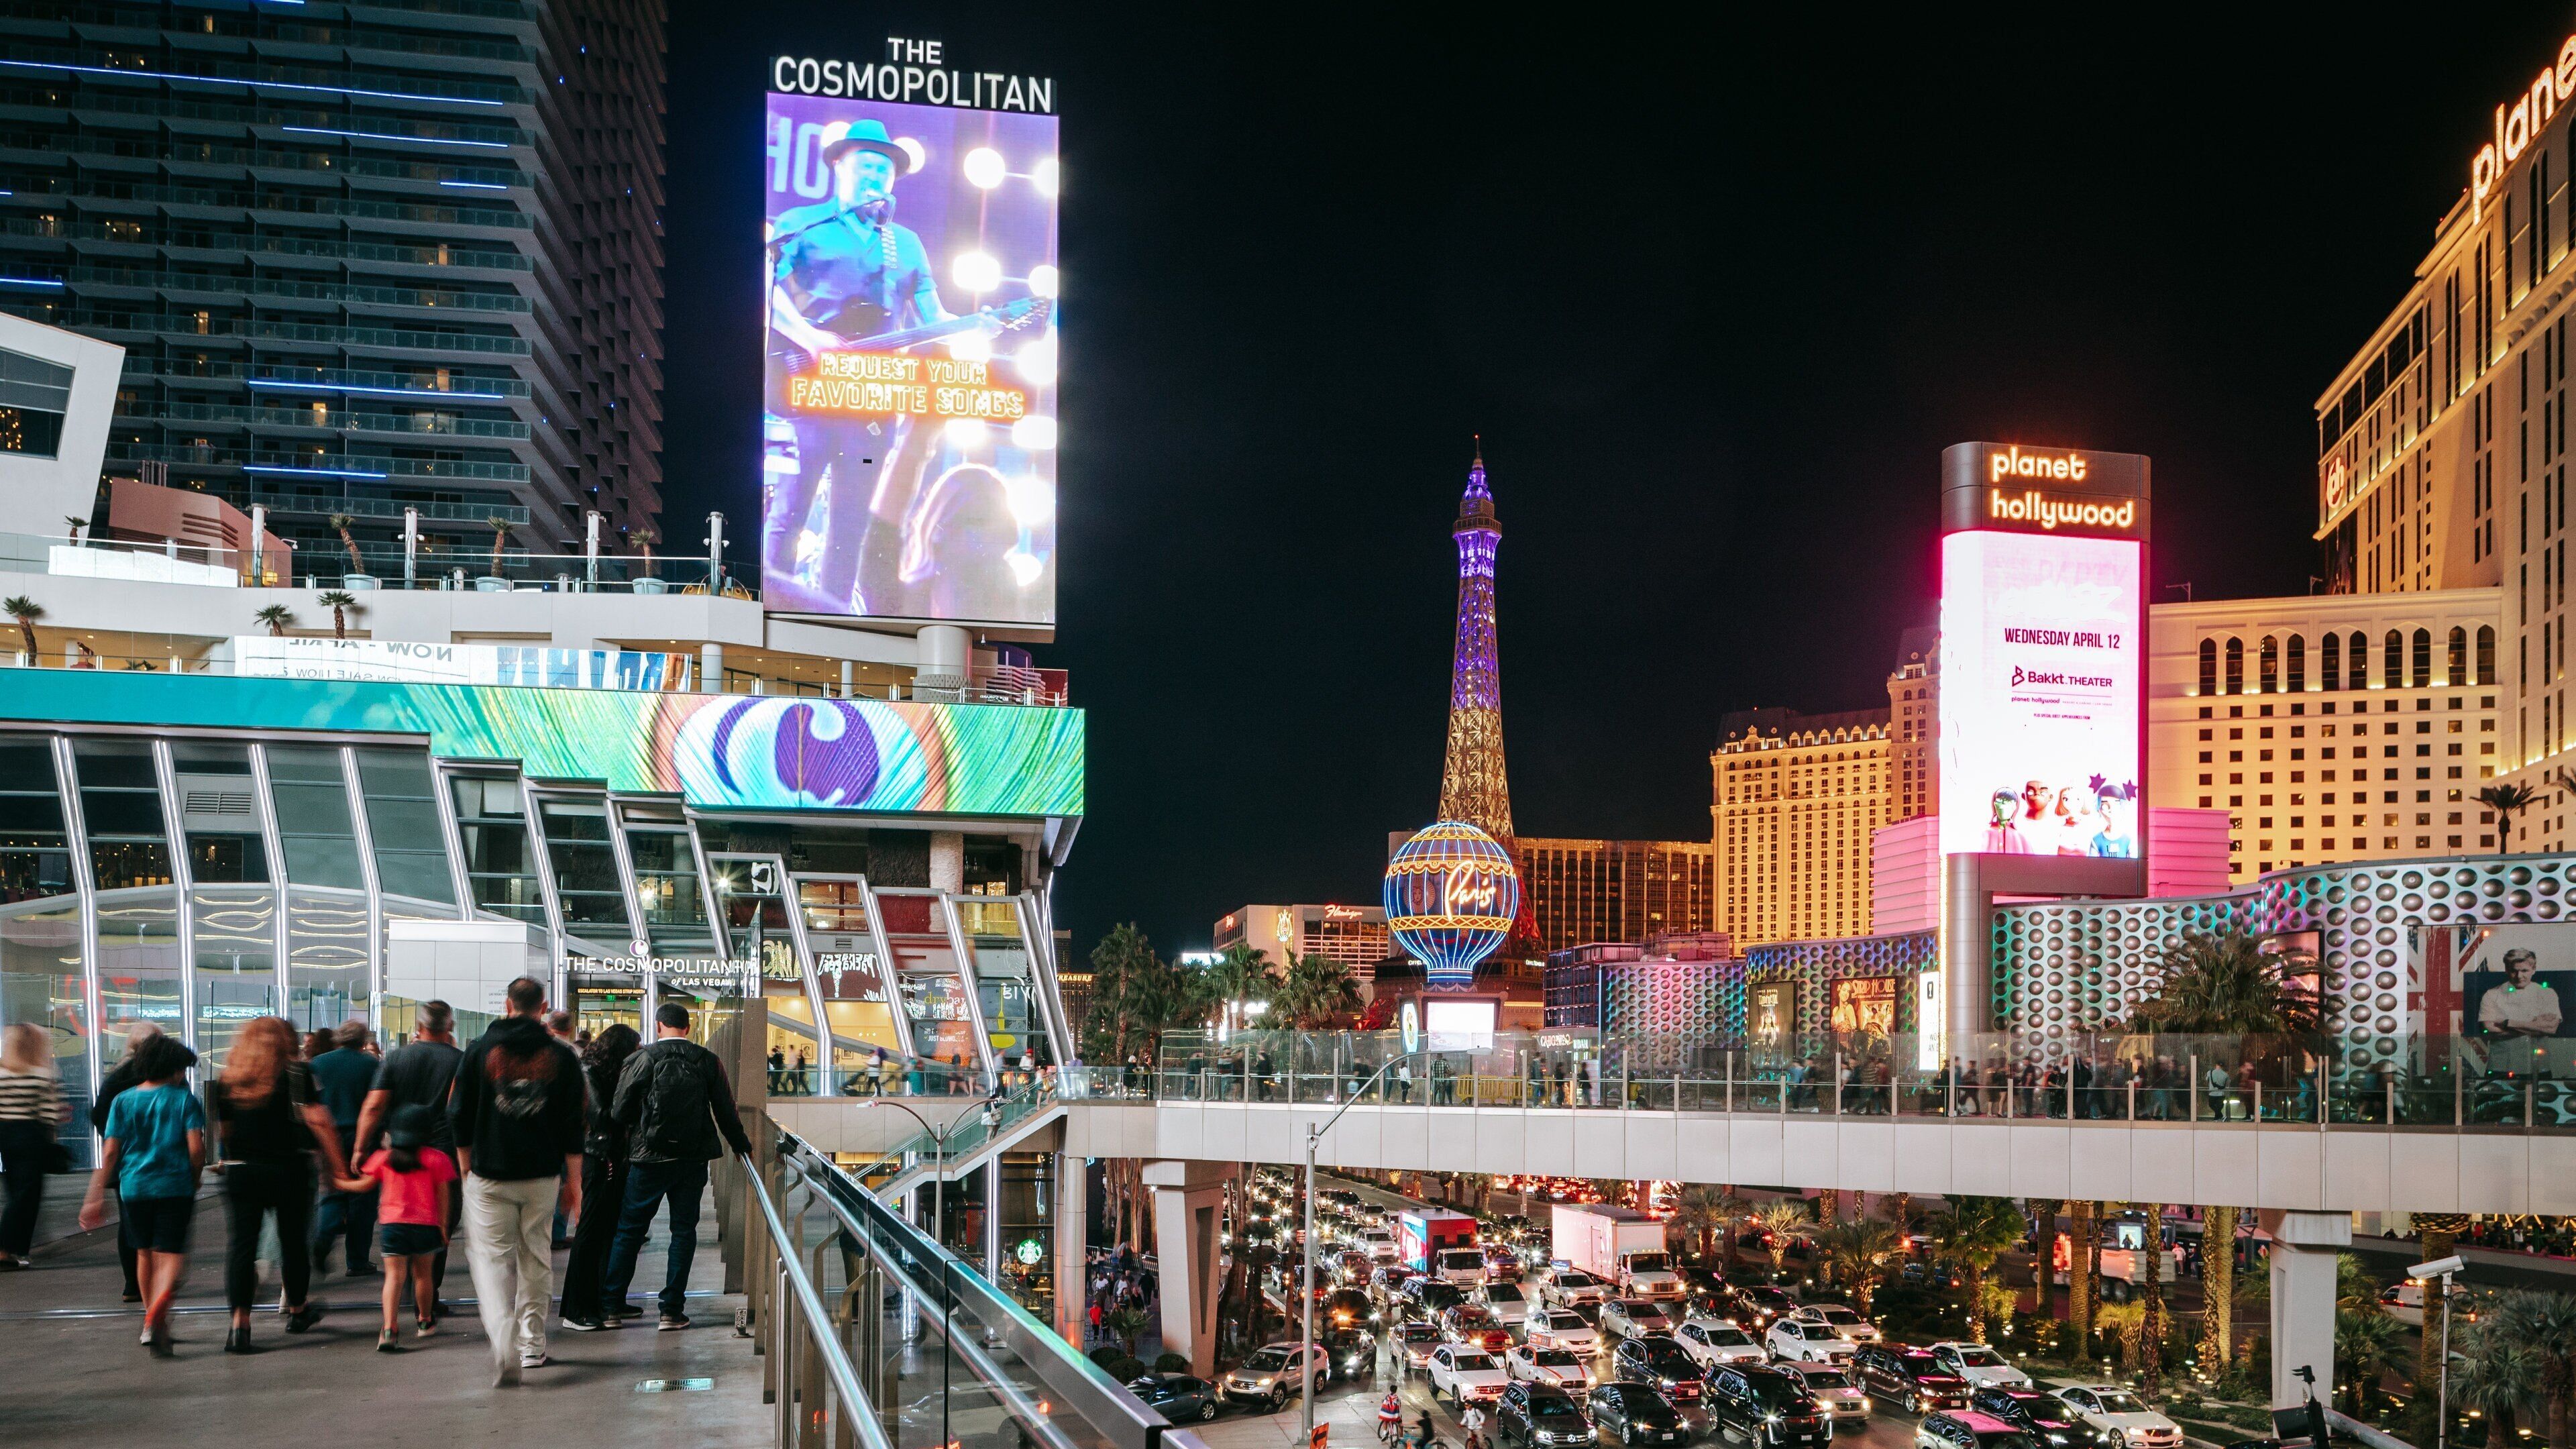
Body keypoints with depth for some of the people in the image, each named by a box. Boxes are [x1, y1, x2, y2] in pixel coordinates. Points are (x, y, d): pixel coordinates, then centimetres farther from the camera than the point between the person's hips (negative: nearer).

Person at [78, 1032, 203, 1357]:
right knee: (170, 1254, -4)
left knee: (145, 1253, 20)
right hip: (175, 1187, -3)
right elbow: (196, 1148, -7)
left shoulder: (124, 1101, 7)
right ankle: (157, 1314, -32)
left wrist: (96, 1196, 5)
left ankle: (152, 1323, 29)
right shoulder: (184, 1099, 0)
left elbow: (110, 1153, 3)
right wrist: (195, 1180, 10)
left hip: (133, 1186, 3)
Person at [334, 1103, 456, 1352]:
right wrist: (443, 1225, 9)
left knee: (394, 1276, -6)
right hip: (426, 1224, 0)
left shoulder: (383, 1158, 5)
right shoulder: (436, 1159, 1)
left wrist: (342, 1183, 34)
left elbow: (365, 1184, 14)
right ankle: (425, 1321, 34)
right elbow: (443, 1194, 2)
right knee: (422, 1273, 17)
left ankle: (389, 1329, -22)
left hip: (391, 1222, 0)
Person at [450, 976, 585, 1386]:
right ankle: (533, 1346, 21)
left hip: (489, 1176, -1)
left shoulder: (479, 1052, -1)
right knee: (535, 1258, 15)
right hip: (543, 1176, 2)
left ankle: (503, 1342, -22)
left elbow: (461, 1117, 3)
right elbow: (572, 1125, 1)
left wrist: (466, 1169, 15)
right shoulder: (562, 1057, 0)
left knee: (491, 1258, 0)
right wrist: (574, 1181, 7)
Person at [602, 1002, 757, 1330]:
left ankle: (611, 1304, 11)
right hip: (693, 1159, 2)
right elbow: (726, 1112, 4)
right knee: (684, 1230, 9)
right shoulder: (708, 1062, -1)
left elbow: (620, 1111, -6)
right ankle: (672, 1310, 7)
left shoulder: (644, 1060, -7)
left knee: (629, 1230, 9)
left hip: (649, 1158, -2)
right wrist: (742, 1146, 20)